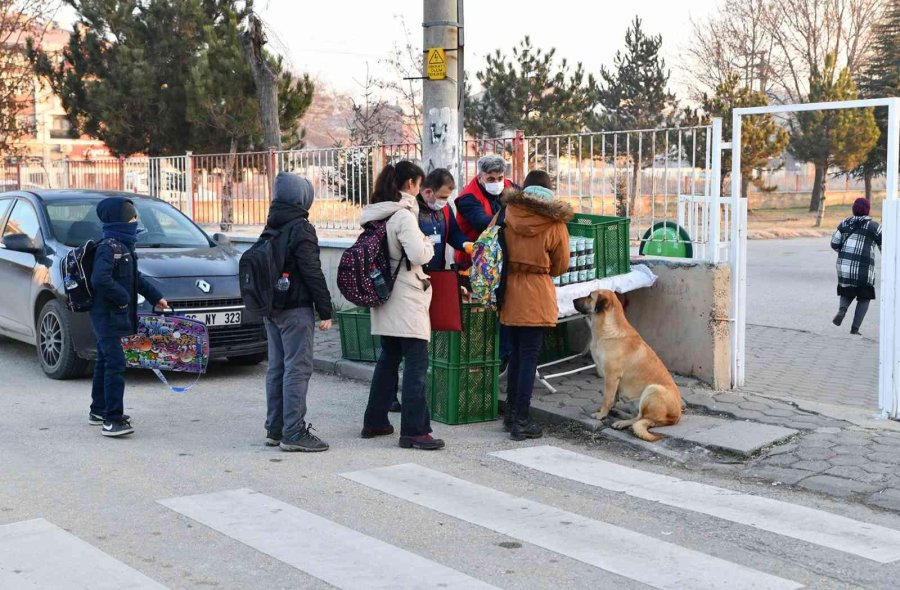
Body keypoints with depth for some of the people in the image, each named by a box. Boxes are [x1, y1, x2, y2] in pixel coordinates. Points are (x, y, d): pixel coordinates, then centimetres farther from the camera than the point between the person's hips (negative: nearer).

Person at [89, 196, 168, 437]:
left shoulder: (123, 246, 13)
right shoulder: (109, 248, -18)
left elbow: (136, 277, 24)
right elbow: (100, 279, -30)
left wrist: (155, 296, 23)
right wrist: (122, 298, -21)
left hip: (113, 316, 11)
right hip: (108, 315, -11)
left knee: (105, 361, 19)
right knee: (115, 364, -13)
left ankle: (98, 410, 32)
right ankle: (113, 419, -14)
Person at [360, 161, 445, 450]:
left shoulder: (373, 215, 10)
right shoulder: (403, 215, -16)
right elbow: (418, 255, -24)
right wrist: (429, 243, -3)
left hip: (383, 296, 9)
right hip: (406, 299, -9)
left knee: (388, 358, 18)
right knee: (416, 363, -5)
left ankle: (374, 421, 25)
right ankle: (413, 431, -6)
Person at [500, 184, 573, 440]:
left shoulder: (509, 219, 1)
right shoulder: (554, 227, -7)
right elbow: (561, 266, 4)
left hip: (510, 293, 4)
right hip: (536, 296, -4)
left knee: (516, 354, 16)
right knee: (529, 357, 0)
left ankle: (511, 414, 24)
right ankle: (521, 420, 1)